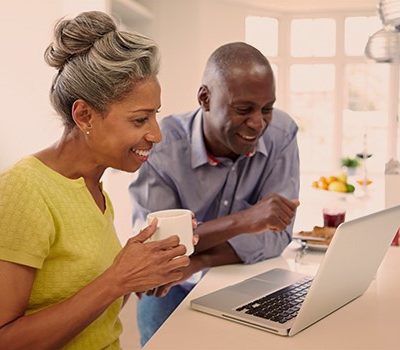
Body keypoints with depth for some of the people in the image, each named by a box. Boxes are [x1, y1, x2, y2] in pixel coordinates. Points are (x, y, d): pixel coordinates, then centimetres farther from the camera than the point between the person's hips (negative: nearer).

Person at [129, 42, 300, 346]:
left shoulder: (282, 132, -14)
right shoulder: (162, 144, -20)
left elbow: (277, 235, -16)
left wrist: (196, 262, -28)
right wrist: (240, 221, -34)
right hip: (174, 289, -1)